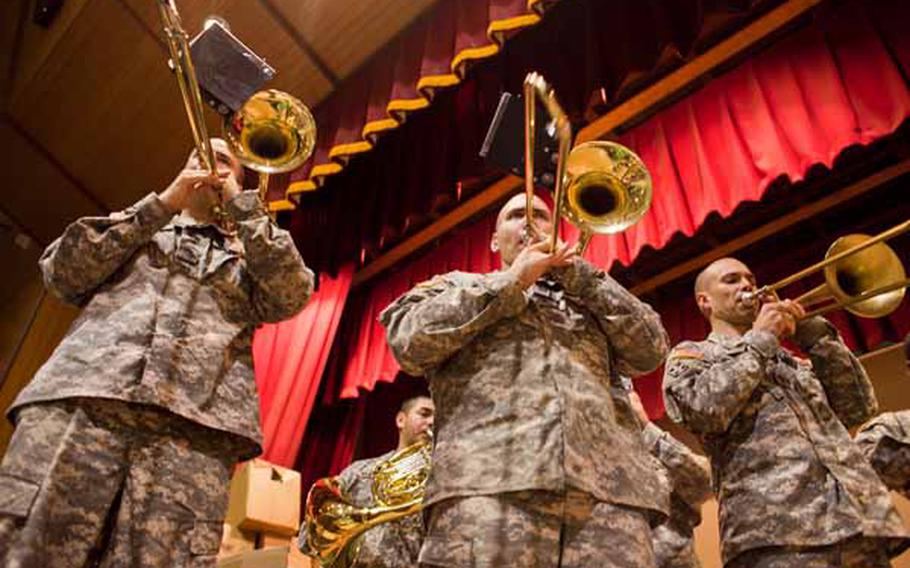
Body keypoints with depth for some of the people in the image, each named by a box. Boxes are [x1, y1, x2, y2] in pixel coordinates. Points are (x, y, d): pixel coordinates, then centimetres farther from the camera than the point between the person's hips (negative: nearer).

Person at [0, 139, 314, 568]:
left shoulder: (251, 253, 29)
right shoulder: (136, 224, 32)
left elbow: (291, 297, 8)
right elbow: (62, 272, 15)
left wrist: (241, 202, 13)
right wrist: (163, 202, 12)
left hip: (193, 425, -1)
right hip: (79, 399, 1)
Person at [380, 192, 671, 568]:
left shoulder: (588, 300, 31)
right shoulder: (454, 285, 25)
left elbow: (652, 349, 15)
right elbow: (409, 341, 4)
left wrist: (574, 270, 14)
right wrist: (513, 279, 9)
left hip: (606, 490, 3)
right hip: (488, 484, -2)